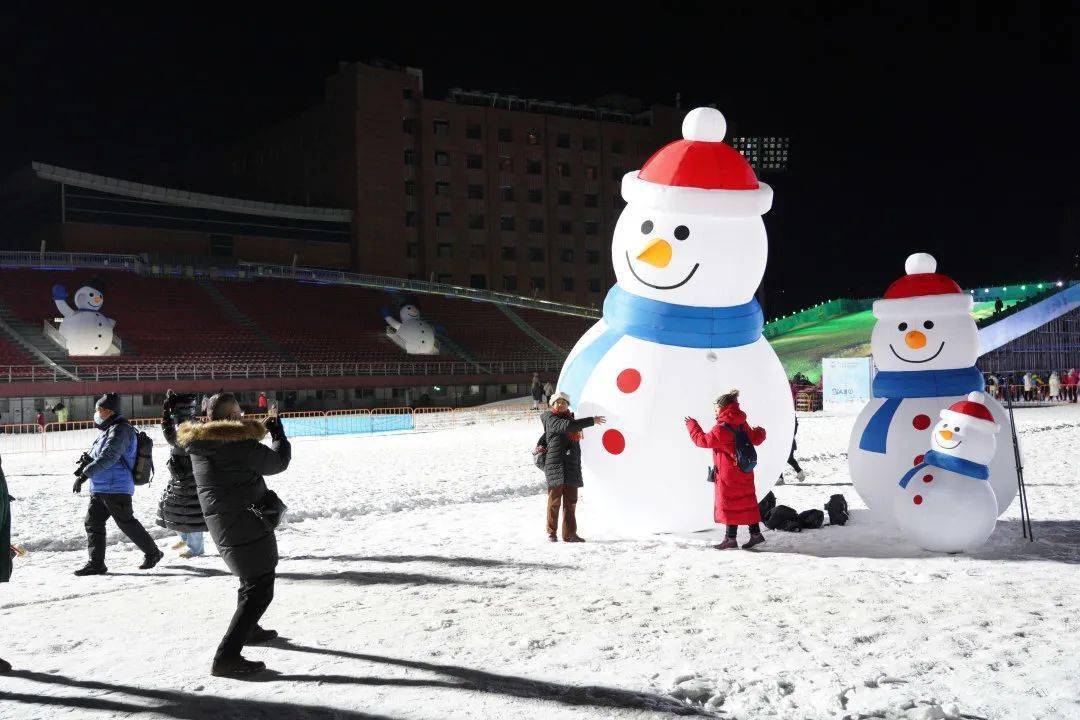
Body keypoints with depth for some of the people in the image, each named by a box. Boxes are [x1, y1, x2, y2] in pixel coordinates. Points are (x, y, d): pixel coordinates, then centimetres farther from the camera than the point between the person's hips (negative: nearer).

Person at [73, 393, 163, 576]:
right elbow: (96, 455, 27)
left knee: (126, 522, -2)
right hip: (100, 488, 10)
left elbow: (107, 457, -24)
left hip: (116, 488, -10)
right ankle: (96, 563, 9)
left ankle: (153, 553, 11)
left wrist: (84, 475, -25)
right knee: (92, 522, 5)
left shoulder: (120, 430, -15)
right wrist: (85, 464, 9)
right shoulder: (109, 429, 17)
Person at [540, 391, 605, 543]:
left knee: (571, 501, 3)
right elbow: (567, 426, -20)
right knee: (555, 499, -3)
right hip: (555, 464, -6)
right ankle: (551, 532, 8)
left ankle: (569, 534, 7)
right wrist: (592, 421, -19)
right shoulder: (551, 419, -2)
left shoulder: (570, 418, 20)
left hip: (572, 465, 6)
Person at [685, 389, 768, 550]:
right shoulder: (743, 425, 6)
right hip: (745, 471, 8)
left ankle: (731, 538, 1)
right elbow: (755, 438, 18)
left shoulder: (722, 429, -19)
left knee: (729, 503, -2)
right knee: (747, 502, 13)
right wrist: (760, 433, 41)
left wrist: (692, 425, 3)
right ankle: (755, 533, 15)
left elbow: (703, 440, -11)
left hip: (728, 474, -8)